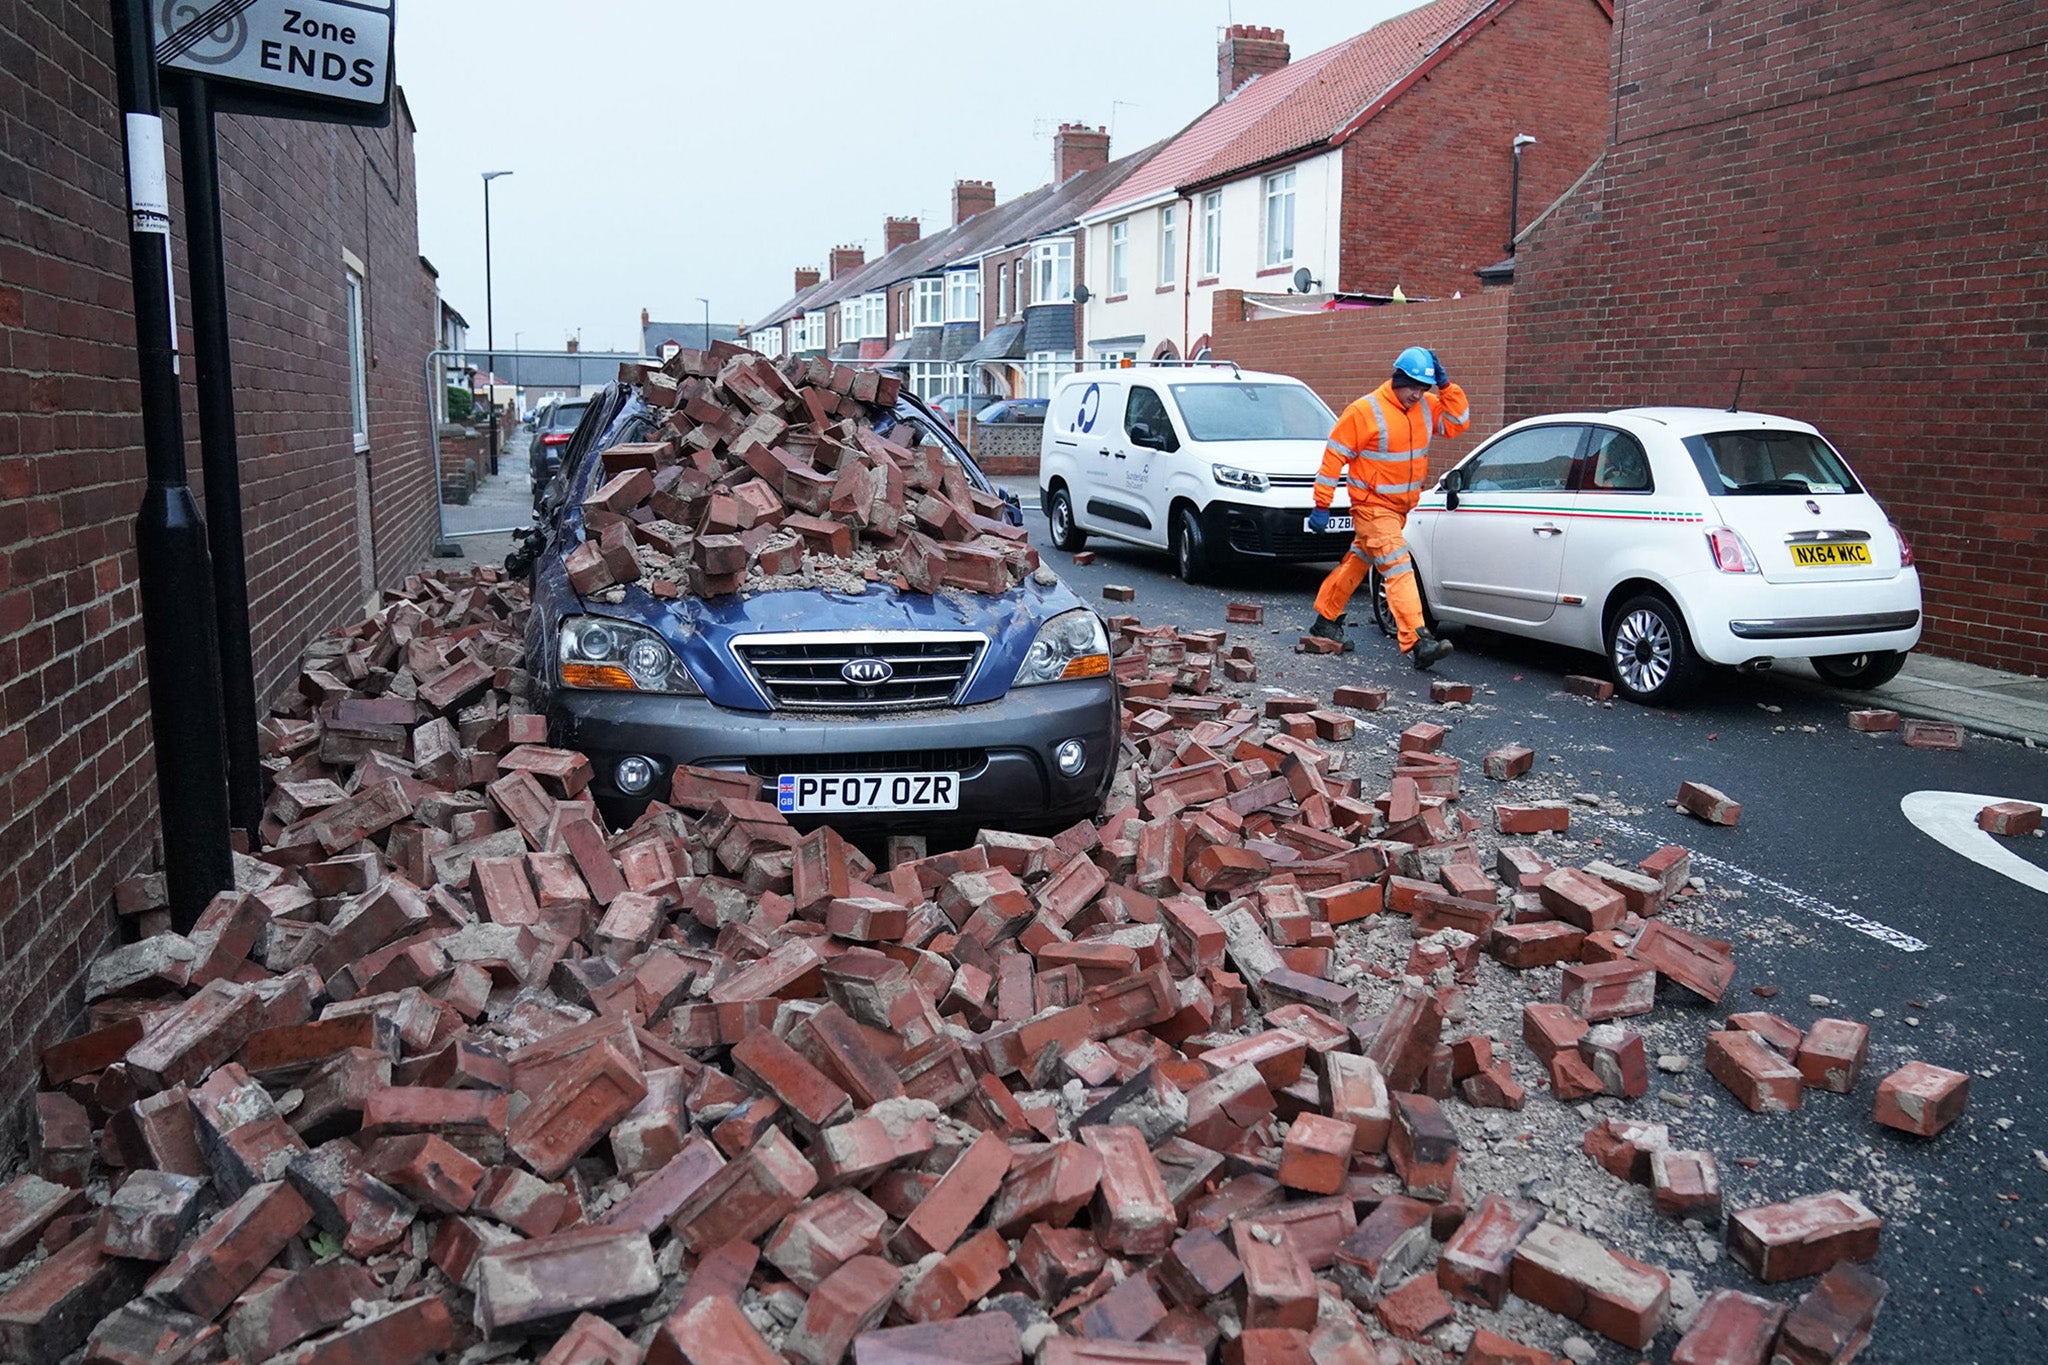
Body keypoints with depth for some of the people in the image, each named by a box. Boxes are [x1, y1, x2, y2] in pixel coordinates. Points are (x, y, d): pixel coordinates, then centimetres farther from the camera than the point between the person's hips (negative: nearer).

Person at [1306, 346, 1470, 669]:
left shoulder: (1426, 407, 5)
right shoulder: (1366, 410, -14)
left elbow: (1459, 421, 3)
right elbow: (1335, 455, -12)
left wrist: (1445, 385, -8)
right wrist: (1322, 505, -13)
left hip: (1401, 506, 7)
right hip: (1372, 506, -7)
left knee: (1358, 562, 19)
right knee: (1399, 569, -18)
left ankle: (1326, 619, 34)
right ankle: (1417, 642, -27)